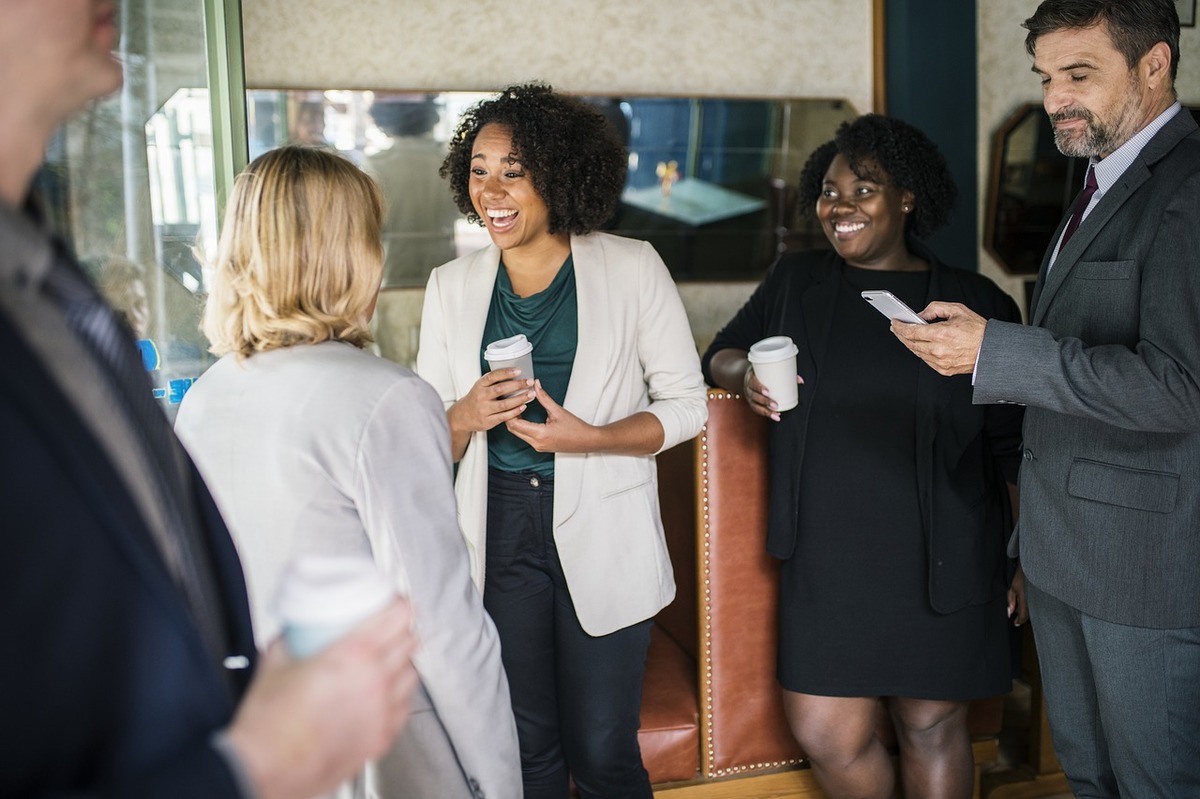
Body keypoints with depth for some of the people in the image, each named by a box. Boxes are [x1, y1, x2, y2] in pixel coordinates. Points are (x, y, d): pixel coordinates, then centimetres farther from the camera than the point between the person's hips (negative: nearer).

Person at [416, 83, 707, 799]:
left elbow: (686, 403, -1)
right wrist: (466, 418, -15)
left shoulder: (632, 268, -4)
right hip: (499, 535, 3)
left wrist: (590, 437, -18)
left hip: (602, 537, -2)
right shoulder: (452, 287, 5)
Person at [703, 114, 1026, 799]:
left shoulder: (977, 304, 1)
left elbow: (1015, 446, 3)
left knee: (933, 727, 9)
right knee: (827, 735, 1)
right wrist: (743, 372, -7)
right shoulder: (796, 281, 8)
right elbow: (719, 354, 17)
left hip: (939, 562, -2)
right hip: (828, 557, 2)